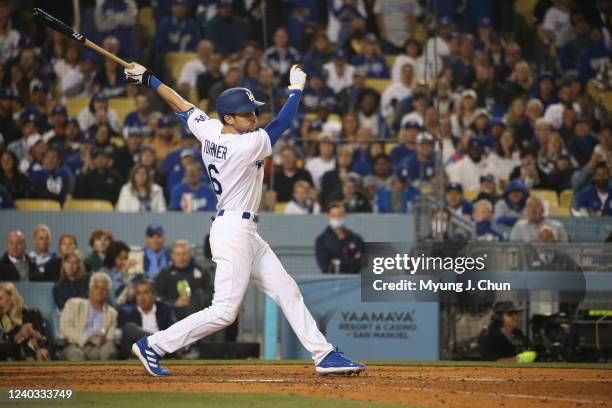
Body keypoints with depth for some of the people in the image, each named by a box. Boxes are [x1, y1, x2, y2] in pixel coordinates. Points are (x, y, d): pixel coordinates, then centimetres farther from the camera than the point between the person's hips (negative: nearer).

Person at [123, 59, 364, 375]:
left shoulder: (208, 131, 2)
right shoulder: (247, 145, -19)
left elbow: (182, 106, 14)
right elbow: (282, 123, -10)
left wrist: (148, 79, 25)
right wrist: (296, 87, 5)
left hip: (246, 232, 11)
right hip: (233, 231, -11)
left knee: (287, 290, 9)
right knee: (225, 311, -10)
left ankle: (324, 356, 10)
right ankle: (153, 346, -4)